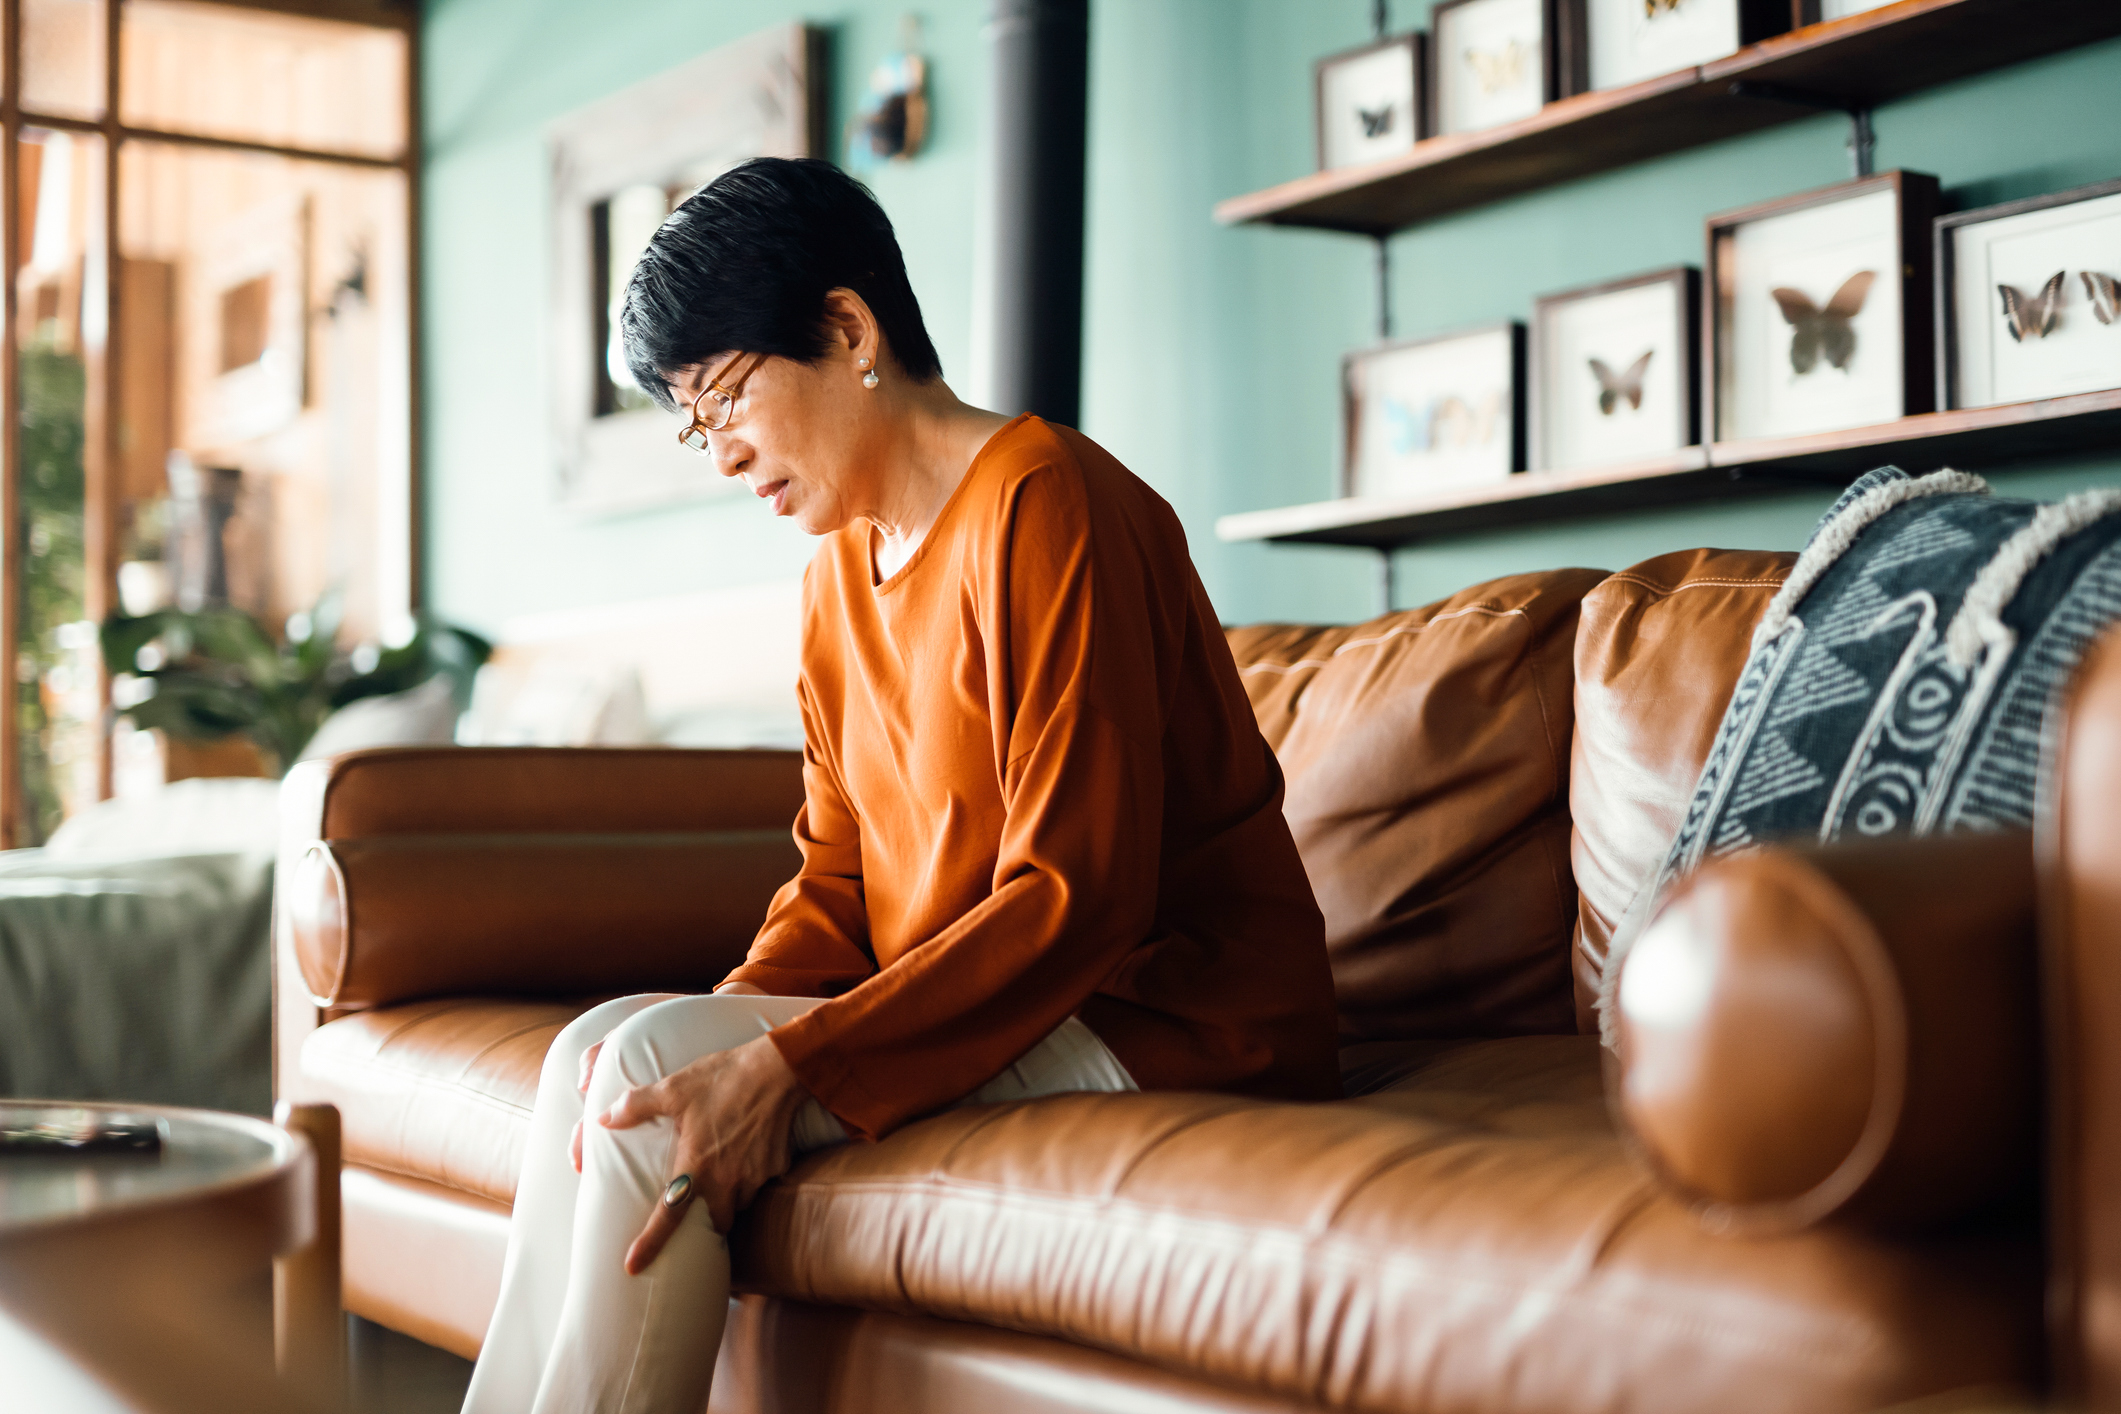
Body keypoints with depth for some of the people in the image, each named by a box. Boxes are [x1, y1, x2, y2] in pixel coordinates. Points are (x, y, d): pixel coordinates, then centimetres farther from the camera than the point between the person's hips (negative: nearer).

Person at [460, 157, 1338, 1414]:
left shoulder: (1044, 504, -15)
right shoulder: (843, 566, 13)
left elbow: (1078, 897, -21)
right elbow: (841, 879, 13)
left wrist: (785, 1065, -25)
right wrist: (732, 1020, -8)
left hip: (1164, 1018, -8)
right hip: (972, 1009, 8)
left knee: (648, 1073, -19)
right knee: (601, 1055, -7)